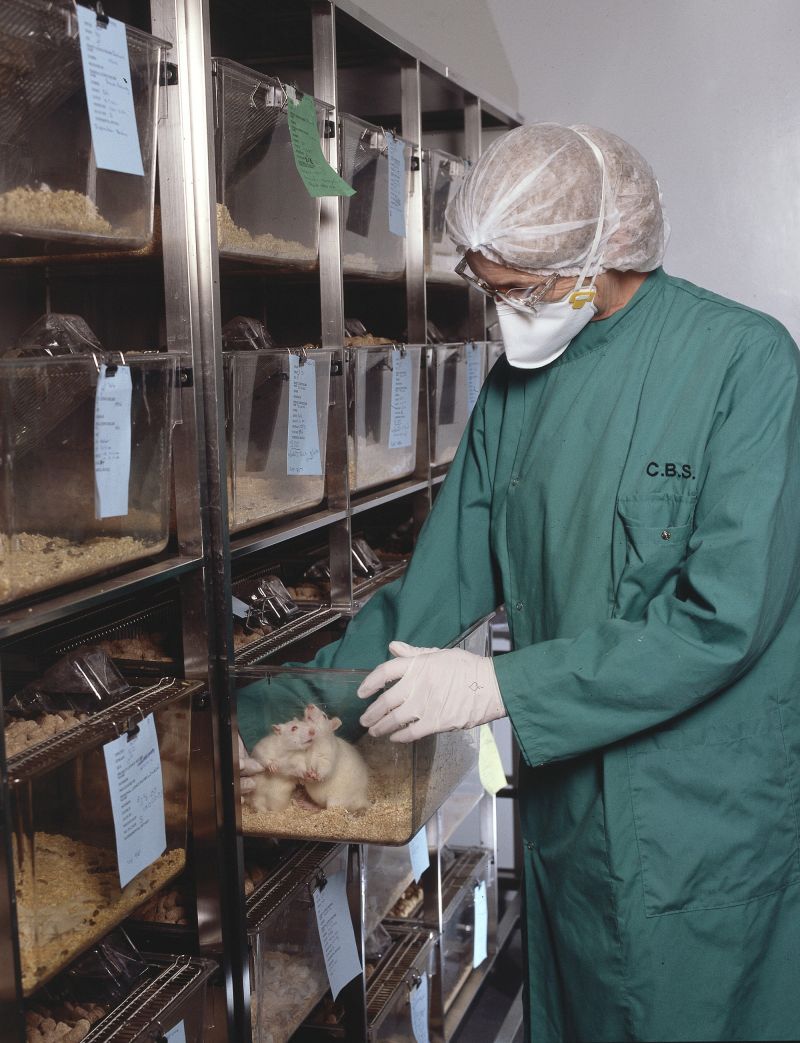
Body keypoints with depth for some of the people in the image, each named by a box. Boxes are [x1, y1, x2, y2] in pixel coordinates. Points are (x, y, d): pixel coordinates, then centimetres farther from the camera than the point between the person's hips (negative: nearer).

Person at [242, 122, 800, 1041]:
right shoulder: (518, 381, 2)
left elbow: (724, 617, -23)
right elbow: (447, 574, 3)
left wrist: (498, 687, -24)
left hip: (711, 823, -5)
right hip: (566, 809, 5)